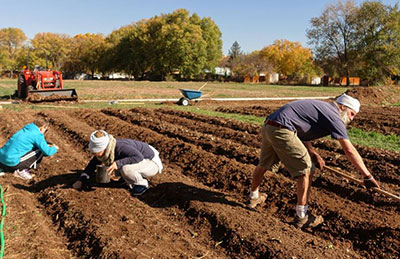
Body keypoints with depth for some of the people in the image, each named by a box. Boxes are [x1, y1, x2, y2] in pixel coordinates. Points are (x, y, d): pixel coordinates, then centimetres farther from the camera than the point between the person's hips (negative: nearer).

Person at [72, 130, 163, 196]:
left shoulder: (120, 147, -32)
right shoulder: (103, 150, -6)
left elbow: (139, 157, -41)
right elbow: (92, 165, 4)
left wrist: (118, 163, -46)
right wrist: (80, 180, -7)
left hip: (152, 163, -9)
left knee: (125, 168, -31)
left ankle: (142, 184, -6)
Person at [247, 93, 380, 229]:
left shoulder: (322, 108, 24)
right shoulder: (333, 115, -3)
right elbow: (349, 150, -8)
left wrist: (313, 153, 12)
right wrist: (367, 175, -4)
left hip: (268, 126, 10)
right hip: (281, 130, -10)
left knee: (264, 164, 25)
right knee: (306, 170, -2)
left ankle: (254, 197, 44)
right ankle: (301, 216, 6)